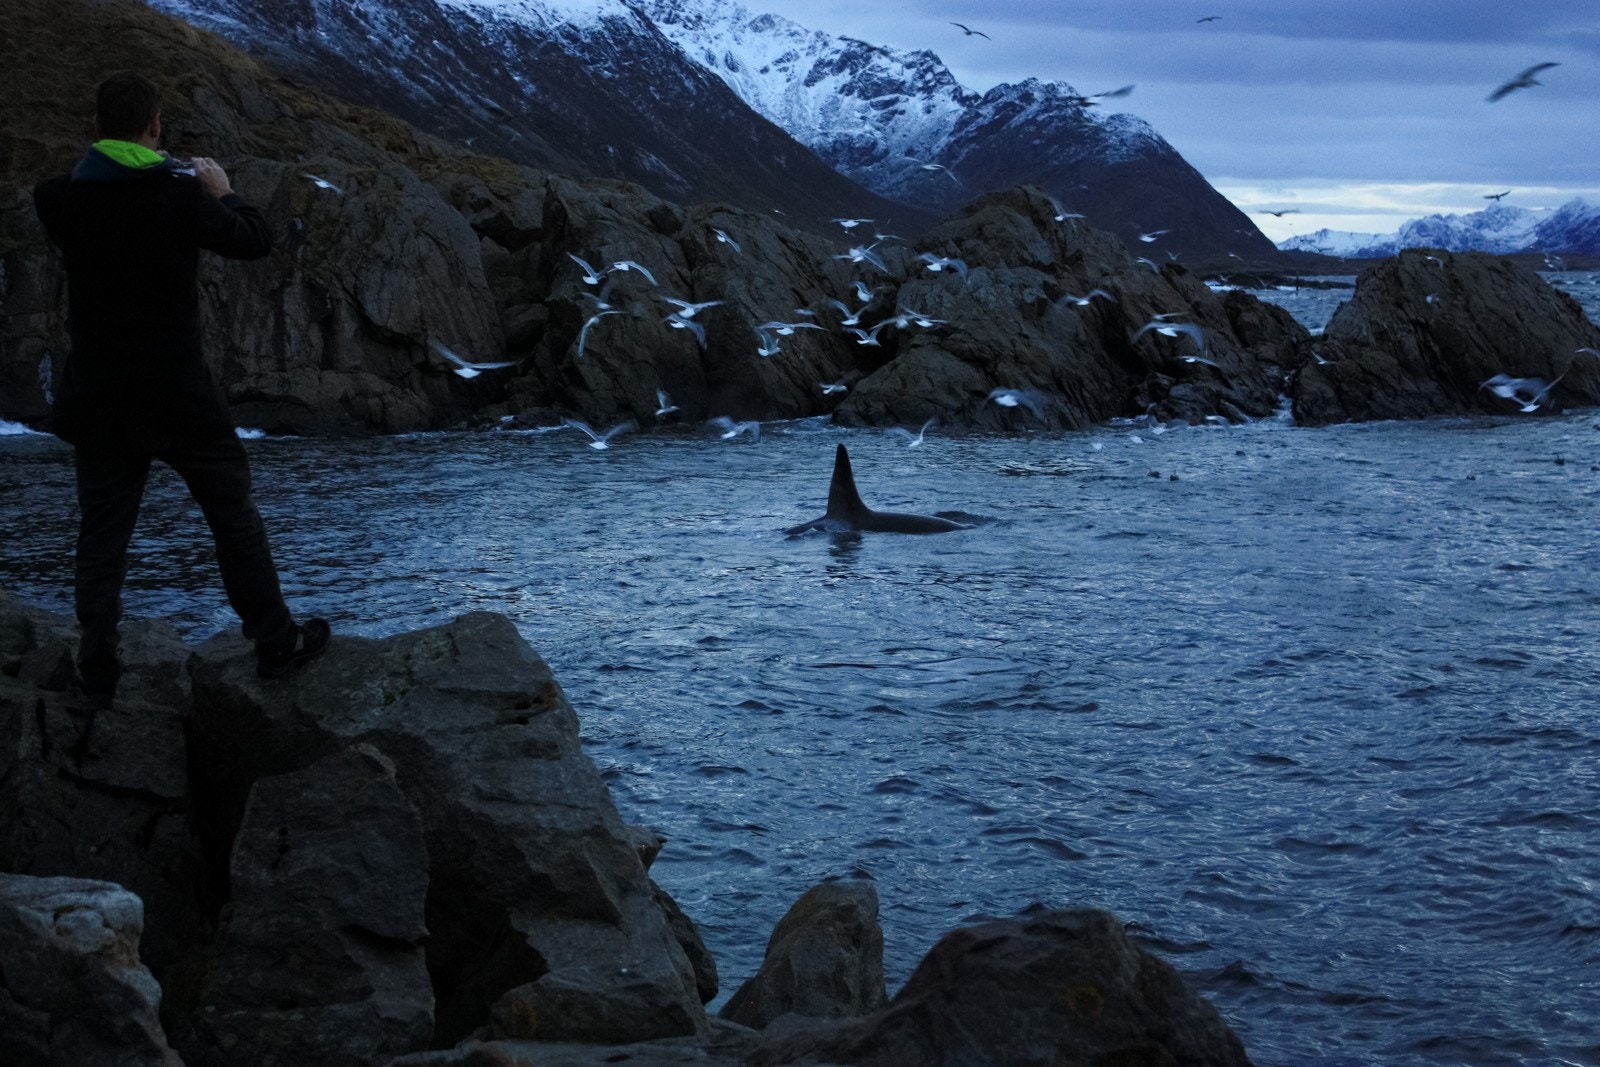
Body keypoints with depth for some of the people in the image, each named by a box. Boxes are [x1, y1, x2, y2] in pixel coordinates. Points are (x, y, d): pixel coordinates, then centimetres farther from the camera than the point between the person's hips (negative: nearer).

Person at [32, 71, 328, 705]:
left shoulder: (63, 199, -5)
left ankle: (97, 670, 10)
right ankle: (275, 642, 18)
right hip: (177, 392, -3)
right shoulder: (181, 196, -14)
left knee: (101, 532, 11)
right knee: (233, 511, 11)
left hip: (97, 396, 3)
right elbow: (254, 242, -2)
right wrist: (223, 191, 16)